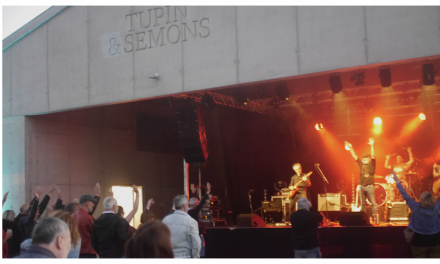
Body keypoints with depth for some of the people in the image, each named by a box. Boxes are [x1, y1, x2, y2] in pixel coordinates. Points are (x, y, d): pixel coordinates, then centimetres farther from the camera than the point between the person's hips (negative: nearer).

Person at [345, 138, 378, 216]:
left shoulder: (372, 164, 2)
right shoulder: (361, 164, 13)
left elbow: (373, 156, -11)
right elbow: (355, 156, 13)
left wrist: (372, 146, -19)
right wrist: (350, 149, 7)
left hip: (369, 186, -5)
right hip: (362, 186, 5)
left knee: (373, 203, -5)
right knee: (362, 204, 8)